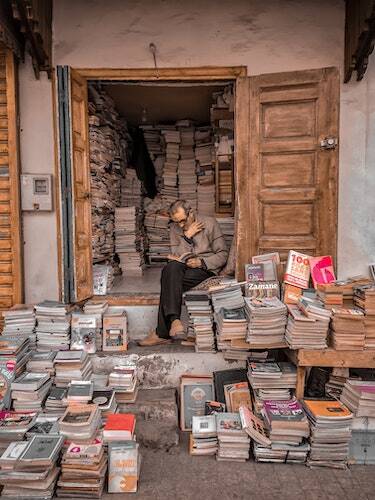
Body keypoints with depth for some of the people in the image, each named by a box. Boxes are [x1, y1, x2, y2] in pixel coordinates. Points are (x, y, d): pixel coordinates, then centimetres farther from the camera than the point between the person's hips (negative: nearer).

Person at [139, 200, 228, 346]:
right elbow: (176, 256, 3)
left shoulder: (210, 223, 0)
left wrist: (201, 262, -17)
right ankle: (174, 319, -40)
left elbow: (223, 254, -1)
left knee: (169, 281, -28)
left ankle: (162, 334, -25)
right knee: (171, 267, -34)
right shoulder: (175, 227, 11)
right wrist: (186, 236, -9)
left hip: (206, 267, -4)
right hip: (184, 266, 4)